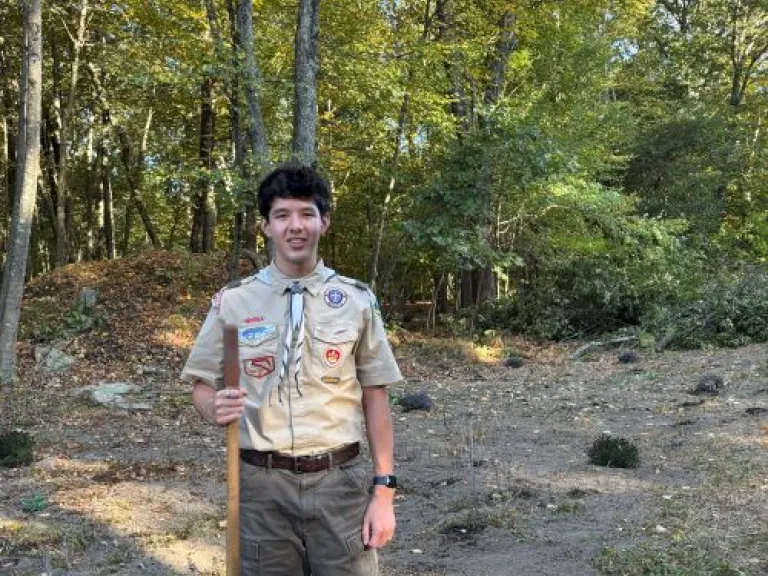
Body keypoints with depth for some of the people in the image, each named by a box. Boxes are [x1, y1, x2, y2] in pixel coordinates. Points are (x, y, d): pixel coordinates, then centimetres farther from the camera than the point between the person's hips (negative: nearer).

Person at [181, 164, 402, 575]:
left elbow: (375, 397, 2)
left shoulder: (357, 301, 1)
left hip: (339, 482, 0)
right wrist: (216, 408, -17)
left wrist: (384, 489, -2)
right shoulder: (233, 302, 1)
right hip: (262, 484, 1)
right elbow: (203, 386, 7)